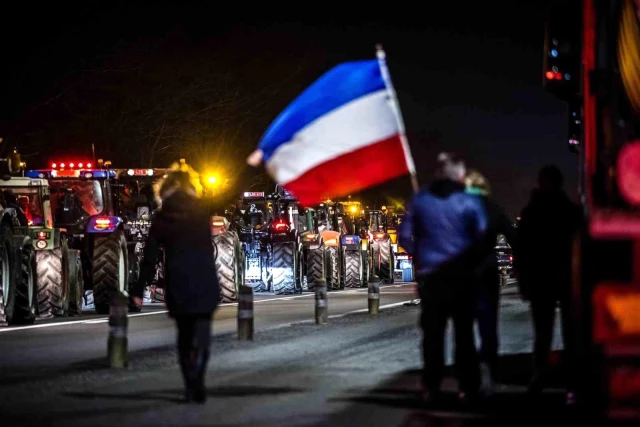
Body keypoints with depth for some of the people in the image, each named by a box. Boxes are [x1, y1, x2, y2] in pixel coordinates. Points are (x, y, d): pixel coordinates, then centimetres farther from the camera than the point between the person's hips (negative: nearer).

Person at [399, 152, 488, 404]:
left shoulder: (420, 201, -1)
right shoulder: (469, 203, -7)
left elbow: (405, 236, -1)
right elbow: (482, 237, -9)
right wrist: (472, 261, 7)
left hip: (430, 276, 1)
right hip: (461, 276, -1)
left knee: (432, 333, 7)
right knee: (464, 332, 8)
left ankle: (431, 389, 7)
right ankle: (467, 387, 7)